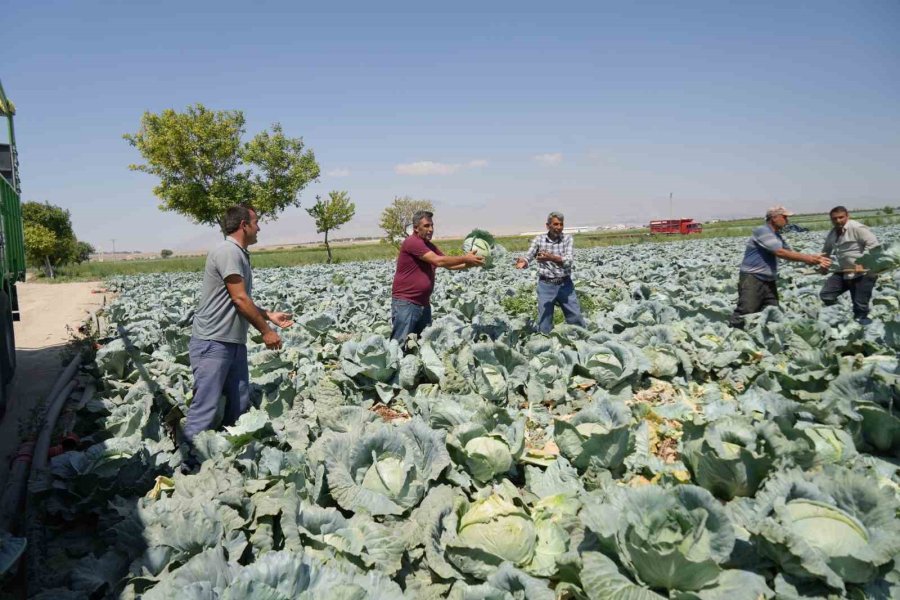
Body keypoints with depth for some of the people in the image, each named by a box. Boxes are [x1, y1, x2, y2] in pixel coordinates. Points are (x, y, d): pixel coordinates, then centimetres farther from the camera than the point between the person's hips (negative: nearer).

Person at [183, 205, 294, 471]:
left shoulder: (240, 254, 15)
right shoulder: (228, 251, -14)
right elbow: (239, 300, -17)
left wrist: (270, 316, 17)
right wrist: (266, 331, -10)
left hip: (235, 342, 10)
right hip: (213, 342, -10)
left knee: (240, 404, 12)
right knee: (205, 407, -6)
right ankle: (187, 465, 3)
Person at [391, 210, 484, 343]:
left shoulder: (430, 246, 14)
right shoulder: (412, 242, -14)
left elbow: (448, 265, 14)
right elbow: (438, 261, -21)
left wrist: (470, 263, -1)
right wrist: (465, 258, -15)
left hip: (424, 303, 9)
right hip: (405, 302, -9)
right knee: (399, 344, -7)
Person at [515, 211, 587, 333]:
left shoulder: (567, 238, -4)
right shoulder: (539, 239, -1)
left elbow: (569, 260, -18)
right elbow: (528, 256, -10)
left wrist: (551, 257, -36)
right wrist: (523, 261, -36)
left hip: (565, 284, 0)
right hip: (546, 285, 0)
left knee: (576, 317, 8)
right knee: (544, 321, 5)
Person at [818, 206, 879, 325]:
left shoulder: (856, 228, -17)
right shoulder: (832, 233, 9)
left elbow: (873, 244, -23)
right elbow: (826, 250, 27)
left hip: (864, 272, -8)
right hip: (845, 272, 8)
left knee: (860, 304, -1)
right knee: (826, 295, 5)